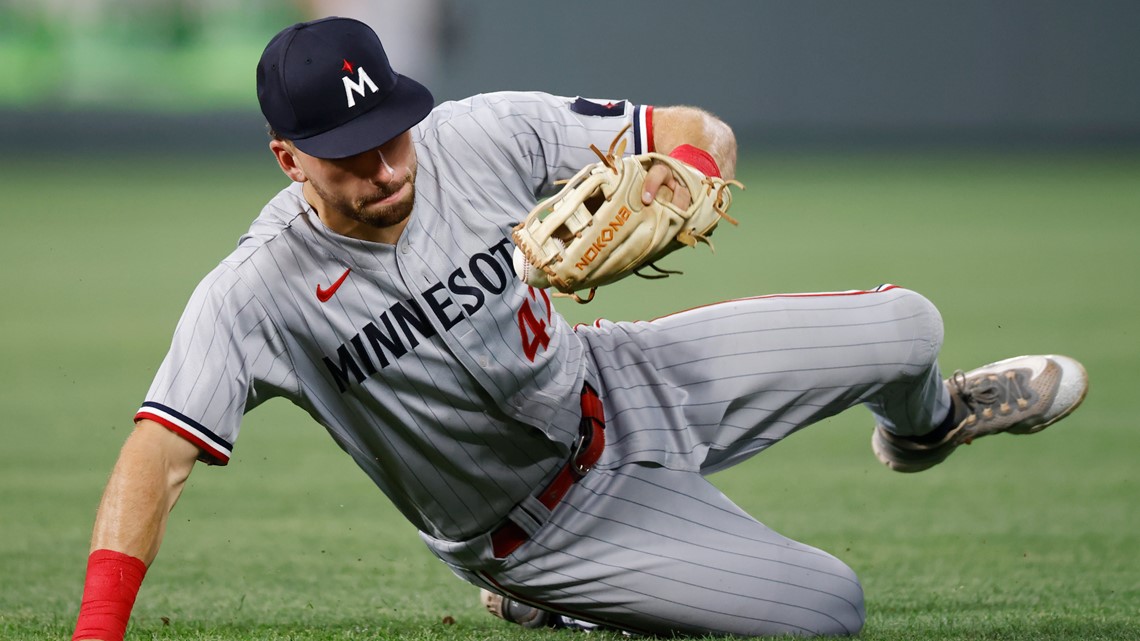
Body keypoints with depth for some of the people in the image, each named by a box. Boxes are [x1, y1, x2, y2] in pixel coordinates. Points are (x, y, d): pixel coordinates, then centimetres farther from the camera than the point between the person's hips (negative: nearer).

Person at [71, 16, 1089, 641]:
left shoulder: (485, 136, -21)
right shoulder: (255, 295, -30)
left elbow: (699, 131, -12)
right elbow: (154, 464, -36)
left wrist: (686, 179, -37)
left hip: (622, 388, 4)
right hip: (550, 517, -4)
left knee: (904, 329, 1)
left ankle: (925, 424, 42)